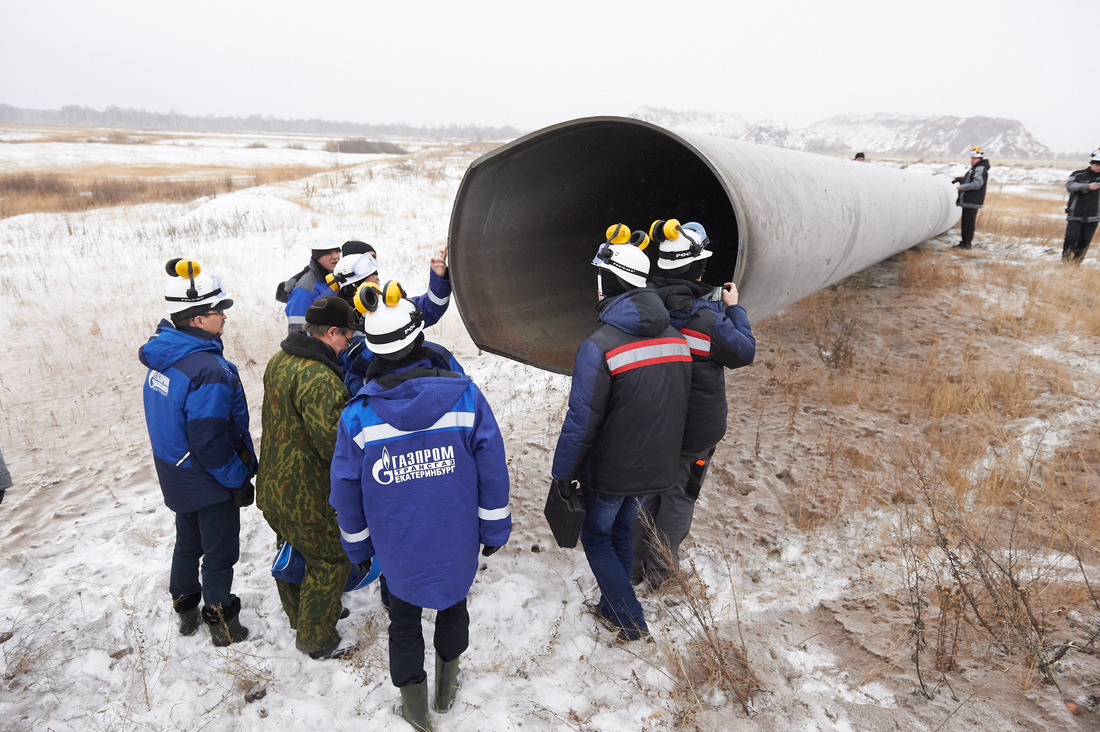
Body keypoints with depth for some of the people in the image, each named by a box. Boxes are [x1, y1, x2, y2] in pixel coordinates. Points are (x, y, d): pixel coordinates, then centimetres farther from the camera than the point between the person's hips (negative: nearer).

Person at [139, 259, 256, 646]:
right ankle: (220, 621, 29)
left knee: (188, 541, 26)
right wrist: (239, 481, -15)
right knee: (220, 551, 11)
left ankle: (186, 607, 44)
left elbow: (167, 417, 10)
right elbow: (209, 443, -28)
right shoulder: (208, 370, -31)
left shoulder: (162, 353, -2)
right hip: (208, 482, -8)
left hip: (174, 472, 9)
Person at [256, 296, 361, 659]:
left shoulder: (279, 360, 2)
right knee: (331, 560, 10)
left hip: (274, 484, 10)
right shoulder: (319, 379, -30)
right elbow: (335, 443, -32)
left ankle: (300, 612, 50)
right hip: (308, 494, -10)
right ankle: (315, 639, 25)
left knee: (294, 549, 28)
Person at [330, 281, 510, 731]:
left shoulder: (357, 416, -18)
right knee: (453, 606, 27)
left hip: (397, 551, 0)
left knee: (404, 621, 24)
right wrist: (494, 530, 3)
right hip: (457, 543, 1)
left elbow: (346, 492, -6)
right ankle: (447, 685, 48)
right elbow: (492, 471, -12)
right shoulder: (464, 397, -20)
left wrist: (357, 547, 11)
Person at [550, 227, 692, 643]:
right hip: (655, 468, 6)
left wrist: (562, 473, -9)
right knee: (622, 532, 25)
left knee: (597, 536, 17)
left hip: (610, 470, -6)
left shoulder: (600, 346, -24)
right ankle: (612, 608, 39)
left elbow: (582, 421, -22)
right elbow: (678, 407, 8)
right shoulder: (675, 338, -2)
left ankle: (630, 622, 19)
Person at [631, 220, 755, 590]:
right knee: (679, 495, 15)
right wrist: (733, 308, 1)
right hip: (695, 427, -5)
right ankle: (658, 568, 29)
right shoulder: (707, 317, -24)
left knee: (647, 489, 21)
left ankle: (634, 564, 33)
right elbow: (744, 352, -10)